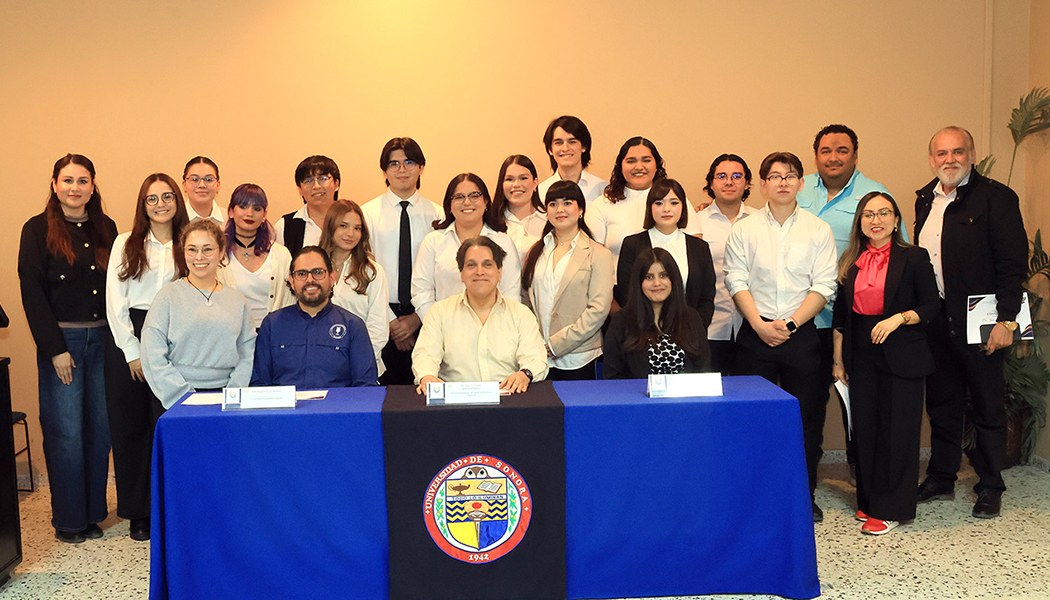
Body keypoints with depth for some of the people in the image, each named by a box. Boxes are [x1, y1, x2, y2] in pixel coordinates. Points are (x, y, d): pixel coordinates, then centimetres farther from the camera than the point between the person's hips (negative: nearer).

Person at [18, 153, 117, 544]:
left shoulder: (106, 229, 10)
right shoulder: (38, 230, -2)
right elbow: (32, 294, -6)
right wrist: (55, 349, -11)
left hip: (102, 340, 4)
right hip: (61, 341, -3)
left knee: (100, 427, 6)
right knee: (66, 431, 0)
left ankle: (93, 512, 19)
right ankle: (68, 519, 14)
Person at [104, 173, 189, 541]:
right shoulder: (126, 243, 6)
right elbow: (115, 303, 1)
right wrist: (133, 352, -5)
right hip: (128, 338, 0)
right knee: (131, 426, 3)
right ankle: (138, 513, 15)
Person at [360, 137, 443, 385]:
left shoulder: (436, 214, 6)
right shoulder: (368, 213, 3)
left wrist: (417, 318, -9)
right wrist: (392, 321, -7)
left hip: (424, 316, 1)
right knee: (383, 386, 2)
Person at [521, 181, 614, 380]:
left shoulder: (599, 255, -1)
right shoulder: (535, 252, 13)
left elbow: (598, 310, -8)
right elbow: (526, 301, 14)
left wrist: (555, 345, -12)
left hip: (578, 358, -3)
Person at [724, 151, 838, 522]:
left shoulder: (818, 230, 6)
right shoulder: (744, 230, 6)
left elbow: (823, 286, -1)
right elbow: (737, 282, 0)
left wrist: (791, 322, -12)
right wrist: (760, 324, -12)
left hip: (802, 335, 0)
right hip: (755, 334, 0)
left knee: (806, 417, 4)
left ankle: (804, 496, 19)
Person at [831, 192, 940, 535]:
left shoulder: (913, 258, -2)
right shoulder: (850, 263, 10)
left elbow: (932, 306, -3)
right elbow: (841, 314, 13)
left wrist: (898, 319, -19)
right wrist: (838, 359, 12)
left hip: (901, 356, -4)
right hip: (862, 355, 4)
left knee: (897, 430, -1)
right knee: (864, 428, 8)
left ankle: (891, 509, 8)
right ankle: (869, 500, 22)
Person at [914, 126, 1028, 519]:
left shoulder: (995, 197, -6)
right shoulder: (925, 200, 12)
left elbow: (1013, 263, -11)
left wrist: (1005, 320, -16)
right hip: (934, 320, 6)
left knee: (987, 408, 6)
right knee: (941, 404, 14)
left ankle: (990, 488, 18)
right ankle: (941, 479, 27)